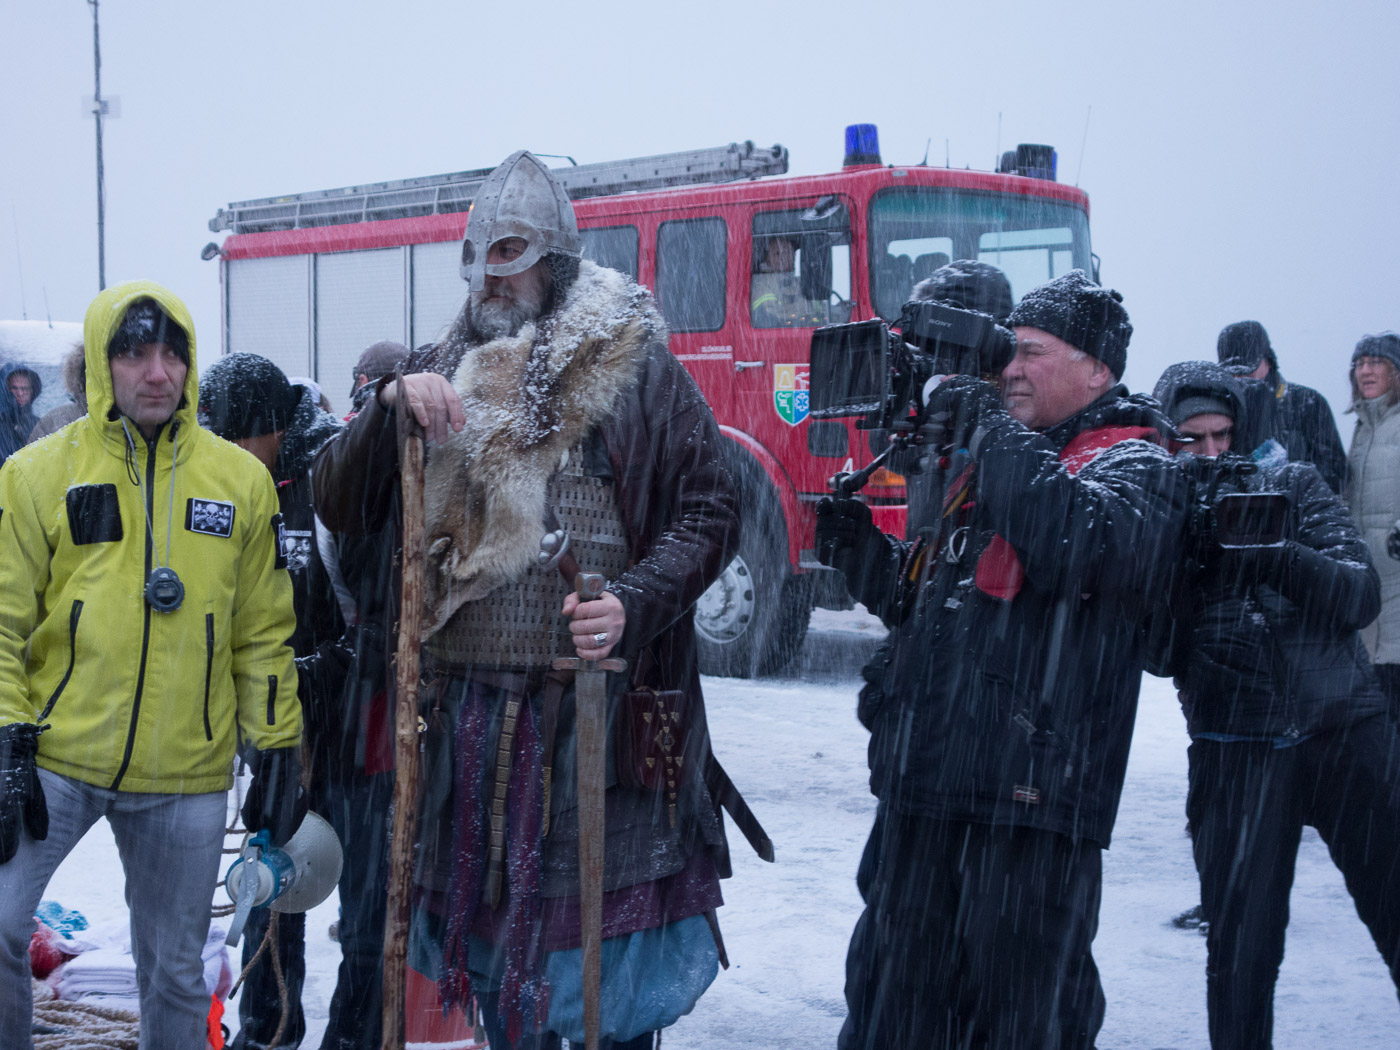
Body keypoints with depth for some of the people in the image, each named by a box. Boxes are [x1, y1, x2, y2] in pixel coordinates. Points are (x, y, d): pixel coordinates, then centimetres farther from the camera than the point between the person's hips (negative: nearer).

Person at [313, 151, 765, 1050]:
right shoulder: (443, 374, 12)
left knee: (605, 928, -1)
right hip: (472, 700, 4)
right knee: (493, 914, 13)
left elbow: (710, 513, -1)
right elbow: (341, 508, 8)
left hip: (600, 705, -4)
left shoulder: (637, 367, 1)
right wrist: (389, 409, -9)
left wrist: (634, 604, -17)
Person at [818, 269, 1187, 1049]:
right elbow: (925, 600, 28)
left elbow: (1077, 541, -27)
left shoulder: (1134, 466, -3)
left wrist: (995, 435, -19)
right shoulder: (987, 459, 21)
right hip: (924, 787, 8)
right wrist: (859, 547, 10)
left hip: (1028, 801, -8)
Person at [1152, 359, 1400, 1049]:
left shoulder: (1295, 487, 5)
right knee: (1239, 947, -4)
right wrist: (1193, 558, -20)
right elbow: (1159, 654, -6)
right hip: (1235, 754, -1)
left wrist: (1278, 555, -23)